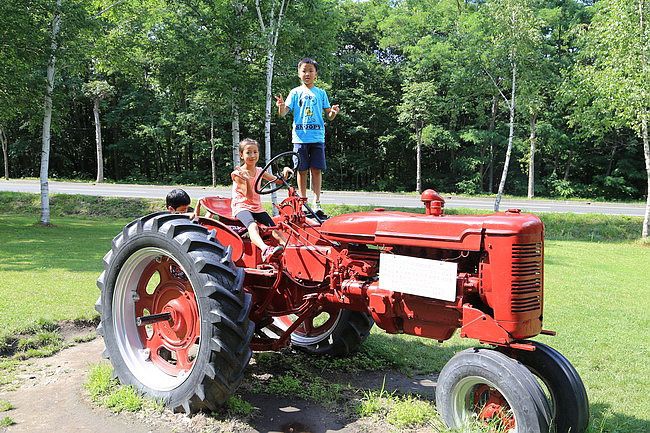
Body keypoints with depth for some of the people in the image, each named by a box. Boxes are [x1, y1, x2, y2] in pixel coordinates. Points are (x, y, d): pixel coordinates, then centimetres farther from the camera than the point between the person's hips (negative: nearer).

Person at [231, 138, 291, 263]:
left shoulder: (259, 171, 11)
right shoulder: (238, 174, -7)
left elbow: (278, 181, 10)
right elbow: (249, 196, -14)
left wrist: (284, 172, -11)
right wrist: (247, 180, -30)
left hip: (257, 208, 7)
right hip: (241, 207, -7)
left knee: (274, 228, -15)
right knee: (253, 226, -37)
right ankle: (265, 249, -62)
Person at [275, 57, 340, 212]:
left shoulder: (321, 93, 11)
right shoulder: (295, 92, 8)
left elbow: (329, 116, 8)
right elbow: (283, 113, -1)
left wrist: (333, 112, -15)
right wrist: (281, 106, -23)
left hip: (317, 137, 1)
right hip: (300, 137, 0)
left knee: (317, 170, -2)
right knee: (302, 170, 2)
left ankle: (317, 202, 3)